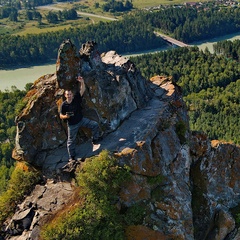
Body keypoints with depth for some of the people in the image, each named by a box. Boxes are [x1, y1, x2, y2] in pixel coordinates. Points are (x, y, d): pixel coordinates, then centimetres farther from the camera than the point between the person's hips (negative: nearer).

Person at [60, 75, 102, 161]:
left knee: (95, 125, -3)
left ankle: (95, 139, 18)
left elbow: (82, 90, -21)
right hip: (72, 125, -3)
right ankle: (72, 157, 24)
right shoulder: (64, 105, -17)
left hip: (81, 120, 3)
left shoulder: (76, 98, -13)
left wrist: (82, 82, -39)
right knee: (71, 141, 7)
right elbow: (61, 116, -9)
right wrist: (66, 116, -32)